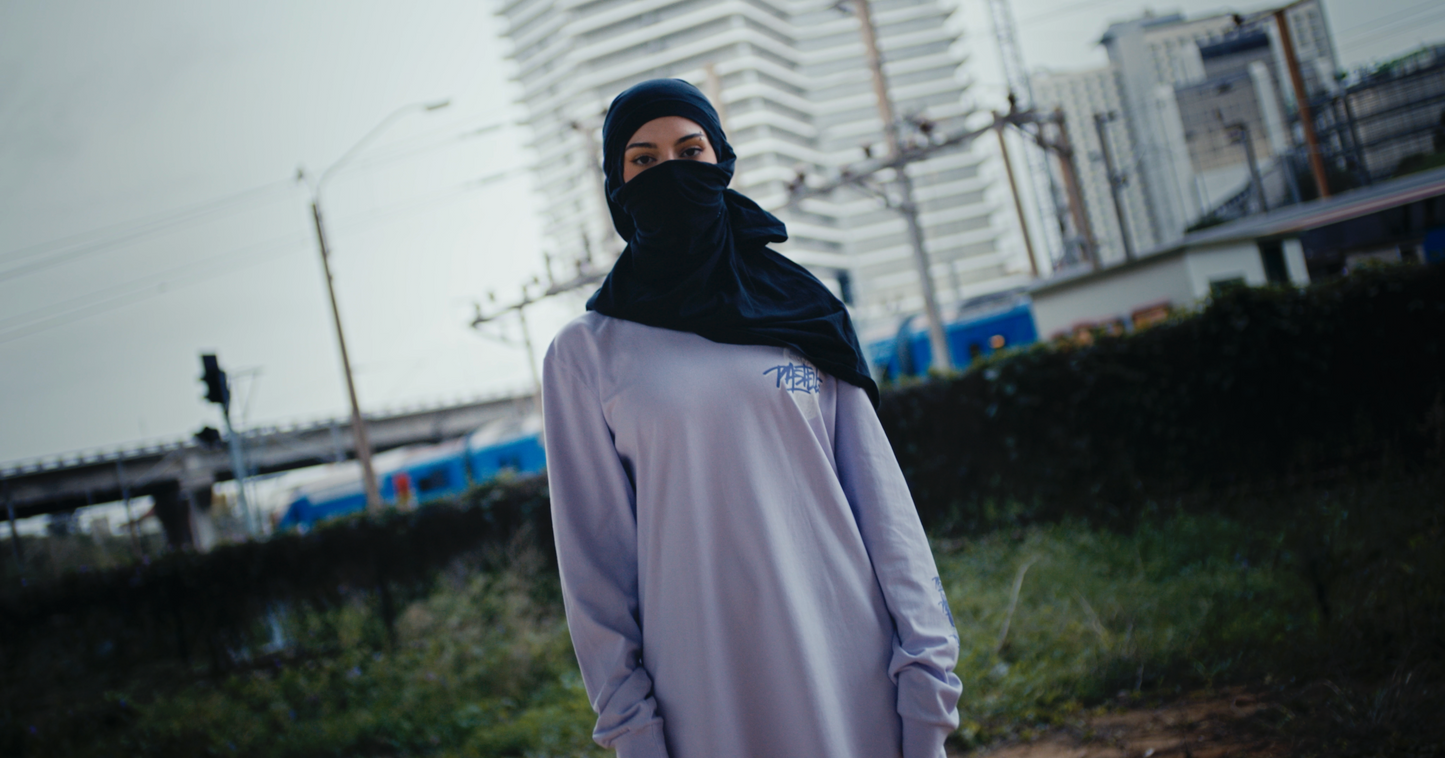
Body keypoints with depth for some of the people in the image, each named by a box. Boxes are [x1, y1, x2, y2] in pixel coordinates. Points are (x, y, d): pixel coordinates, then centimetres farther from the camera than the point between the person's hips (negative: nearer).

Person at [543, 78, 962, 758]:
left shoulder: (800, 312, 7)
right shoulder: (585, 354, 3)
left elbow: (880, 497, 4)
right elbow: (594, 550, 2)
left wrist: (925, 667, -2)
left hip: (852, 672, 2)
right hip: (709, 701, -1)